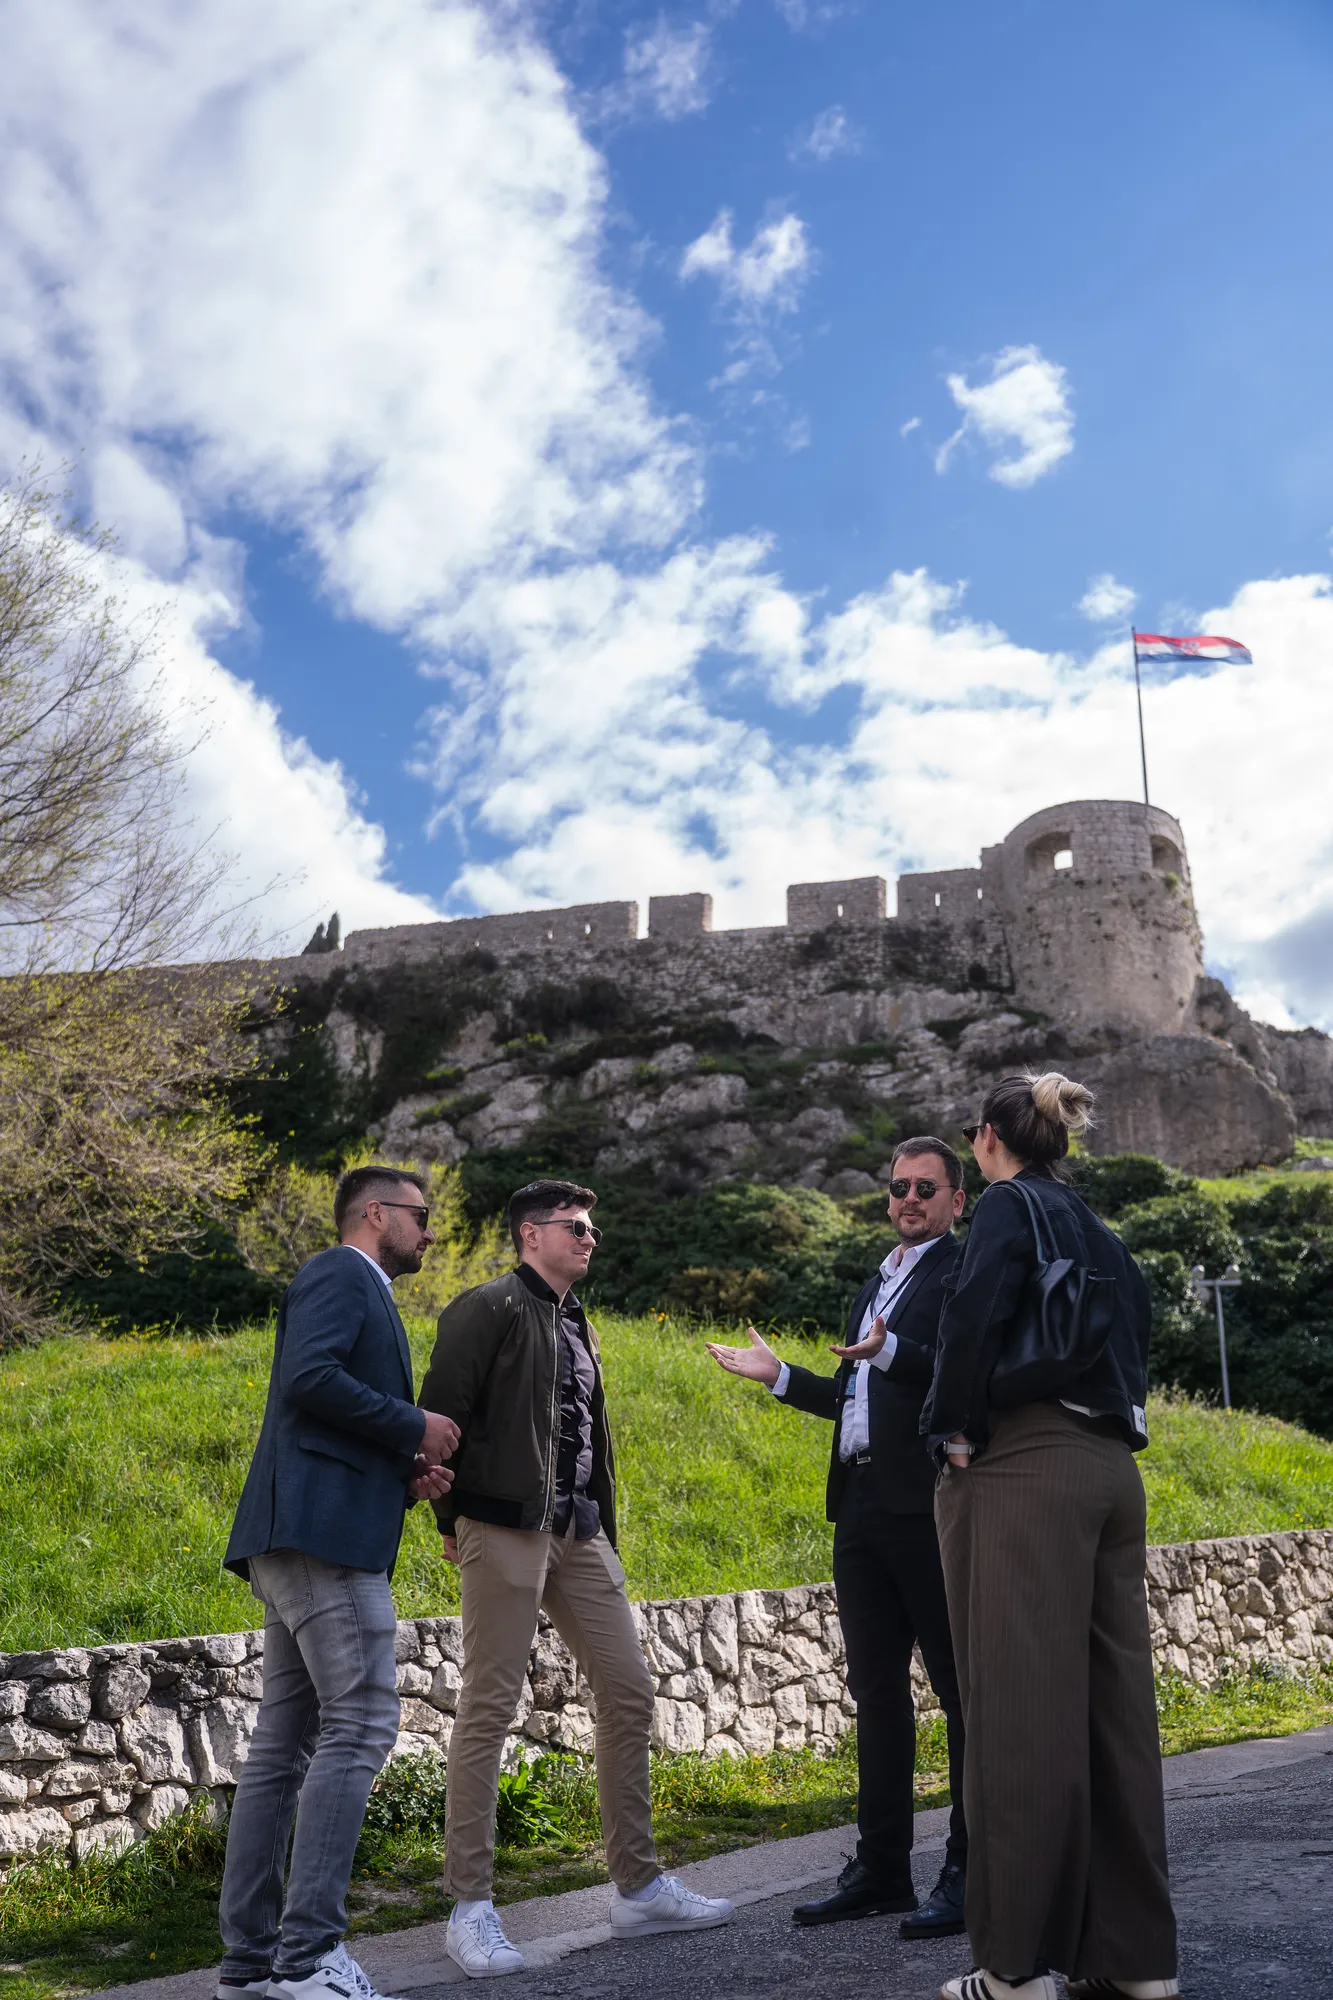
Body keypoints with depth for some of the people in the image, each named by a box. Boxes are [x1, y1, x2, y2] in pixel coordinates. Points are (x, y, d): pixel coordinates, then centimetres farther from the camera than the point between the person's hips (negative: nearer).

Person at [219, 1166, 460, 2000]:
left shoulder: (363, 1296, 27)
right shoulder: (339, 1274, -3)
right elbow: (308, 1376, -20)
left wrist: (406, 1476, 11)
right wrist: (414, 1427, -11)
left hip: (303, 1542, 11)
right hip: (323, 1531, -11)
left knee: (287, 1742, 9)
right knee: (362, 1722, -13)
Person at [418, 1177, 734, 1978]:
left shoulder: (578, 1326, 20)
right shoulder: (492, 1309, -6)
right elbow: (442, 1410, -12)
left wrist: (605, 1530, 15)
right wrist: (454, 1521, -10)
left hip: (579, 1532, 9)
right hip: (507, 1527, -8)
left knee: (630, 1691, 8)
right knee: (489, 1708, -4)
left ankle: (639, 1887, 19)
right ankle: (471, 1909, 5)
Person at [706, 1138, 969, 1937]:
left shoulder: (966, 1272, -6)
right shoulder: (877, 1284, 21)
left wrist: (890, 1352, -34)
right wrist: (781, 1375, 19)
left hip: (930, 1510, -9)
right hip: (863, 1510, 9)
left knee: (962, 1690, 1)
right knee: (877, 1692, 14)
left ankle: (972, 1874, 10)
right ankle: (882, 1867, 24)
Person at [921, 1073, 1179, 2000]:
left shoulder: (1009, 1204, -2)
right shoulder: (1100, 1234, 21)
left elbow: (975, 1316, -16)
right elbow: (1134, 1352, 19)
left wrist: (953, 1431, -8)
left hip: (1023, 1470, -8)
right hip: (1112, 1470, 8)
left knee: (1022, 1711, -6)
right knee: (1113, 1705, 9)